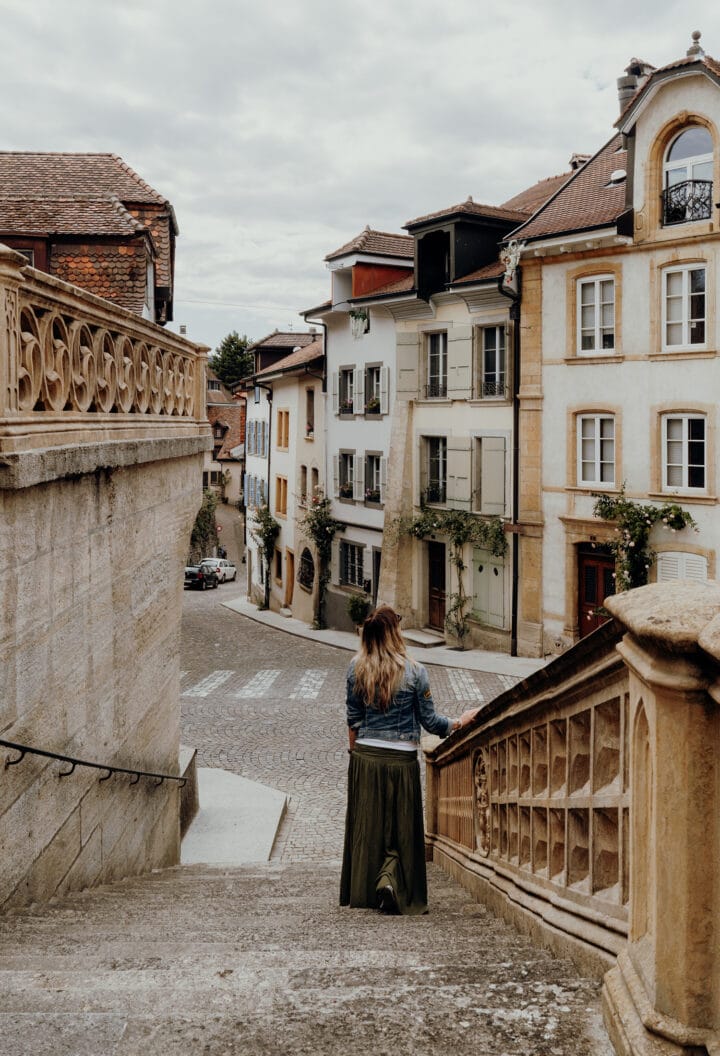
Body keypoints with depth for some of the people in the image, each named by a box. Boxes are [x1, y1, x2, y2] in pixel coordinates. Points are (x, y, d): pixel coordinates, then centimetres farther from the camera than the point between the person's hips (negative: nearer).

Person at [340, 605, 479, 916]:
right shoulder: (413, 671, -9)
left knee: (366, 826, 13)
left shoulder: (357, 669, -2)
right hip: (401, 761, -2)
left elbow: (353, 720, 5)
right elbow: (429, 721, -3)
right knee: (401, 827, 11)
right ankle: (390, 878, -6)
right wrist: (460, 721, 12)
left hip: (365, 758, 3)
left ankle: (363, 893, 19)